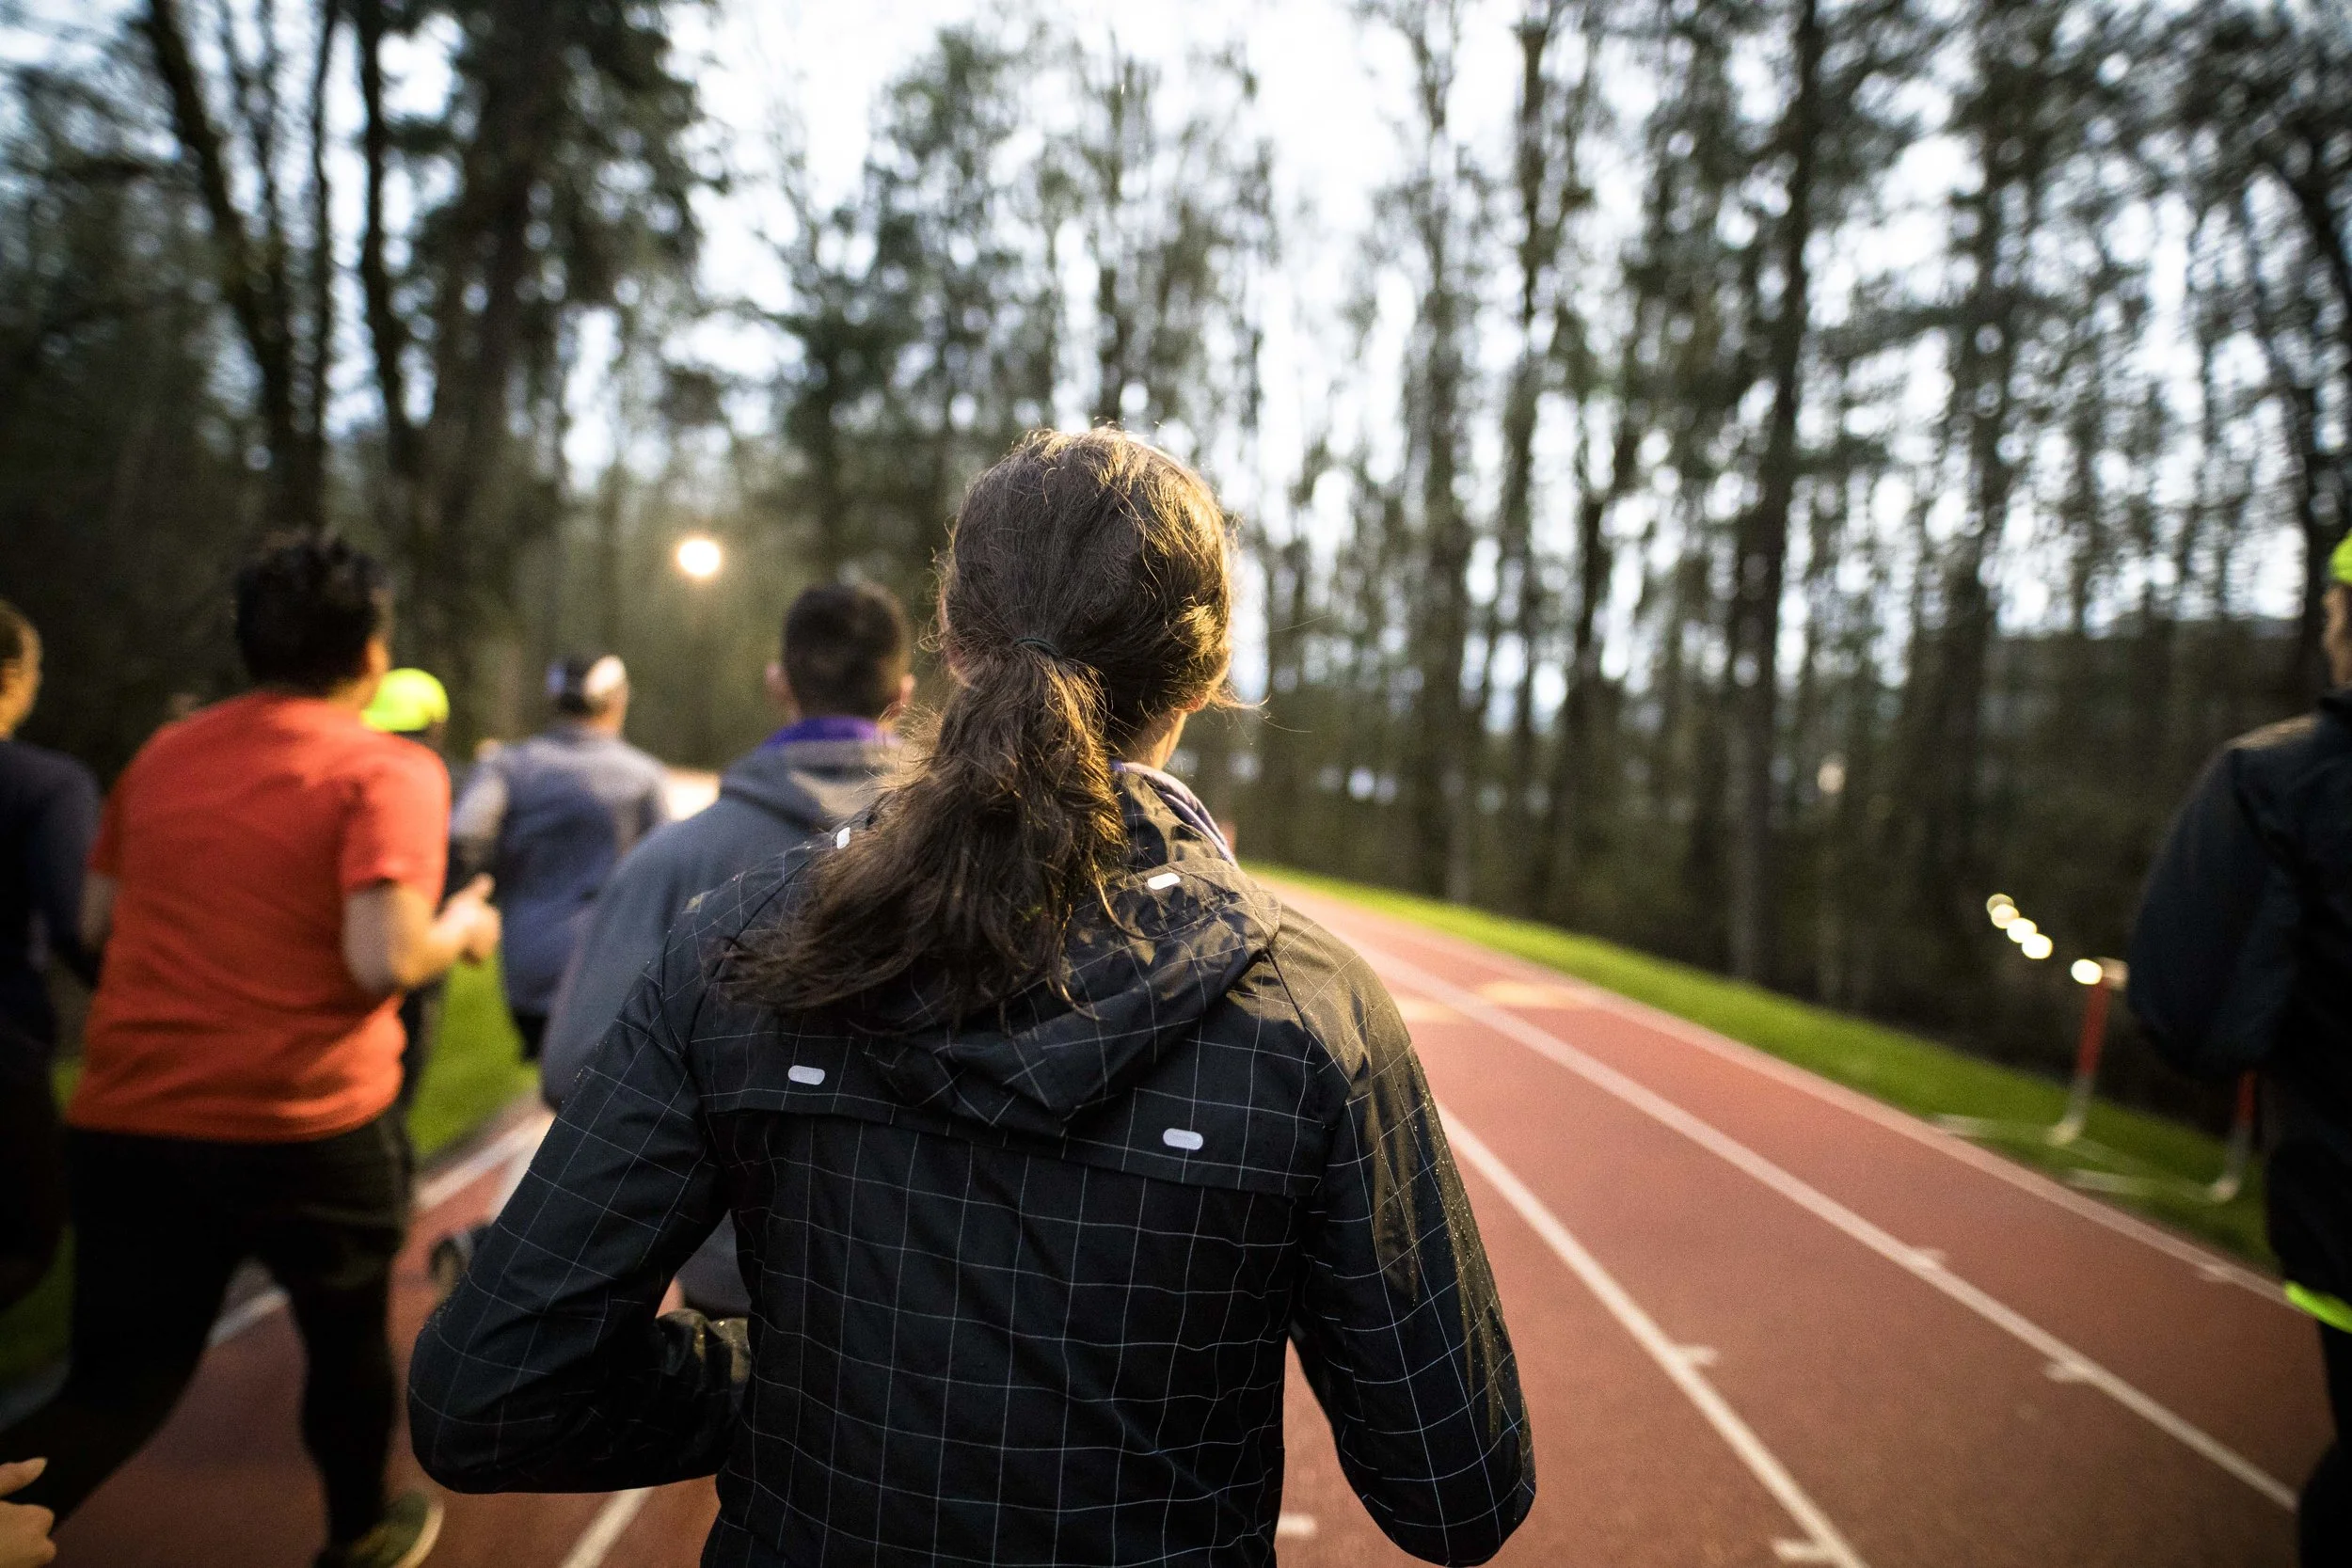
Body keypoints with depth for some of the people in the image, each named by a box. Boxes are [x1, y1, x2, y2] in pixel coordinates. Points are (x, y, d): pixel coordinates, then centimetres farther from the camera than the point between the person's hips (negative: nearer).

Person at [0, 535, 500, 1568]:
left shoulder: (163, 754, 6)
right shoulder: (387, 770, -13)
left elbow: (98, 922, 14)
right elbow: (386, 959, -23)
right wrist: (463, 929, -3)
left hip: (128, 1124, 5)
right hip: (306, 1129, -4)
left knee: (116, 1389, 15)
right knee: (350, 1337, 21)